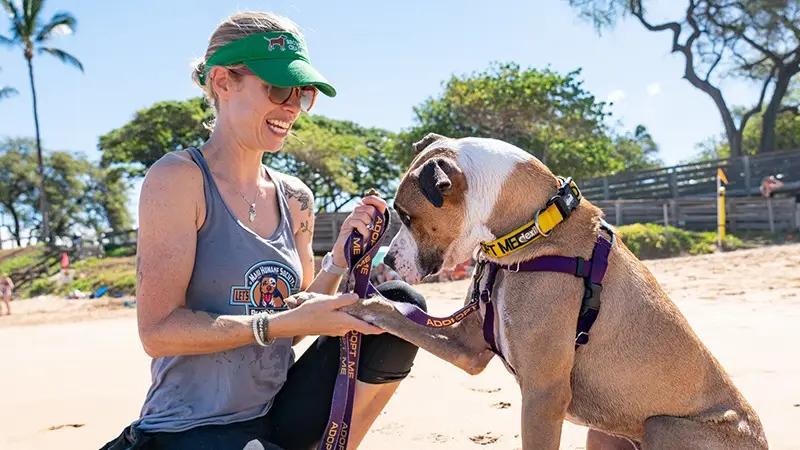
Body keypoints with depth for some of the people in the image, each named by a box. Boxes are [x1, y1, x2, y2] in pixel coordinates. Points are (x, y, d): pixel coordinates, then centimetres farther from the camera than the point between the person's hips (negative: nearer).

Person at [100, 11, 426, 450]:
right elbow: (157, 330, -17)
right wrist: (283, 323, -21)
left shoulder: (295, 198, 7)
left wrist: (338, 259, -6)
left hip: (277, 413, 7)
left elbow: (296, 321, 10)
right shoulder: (179, 178, -11)